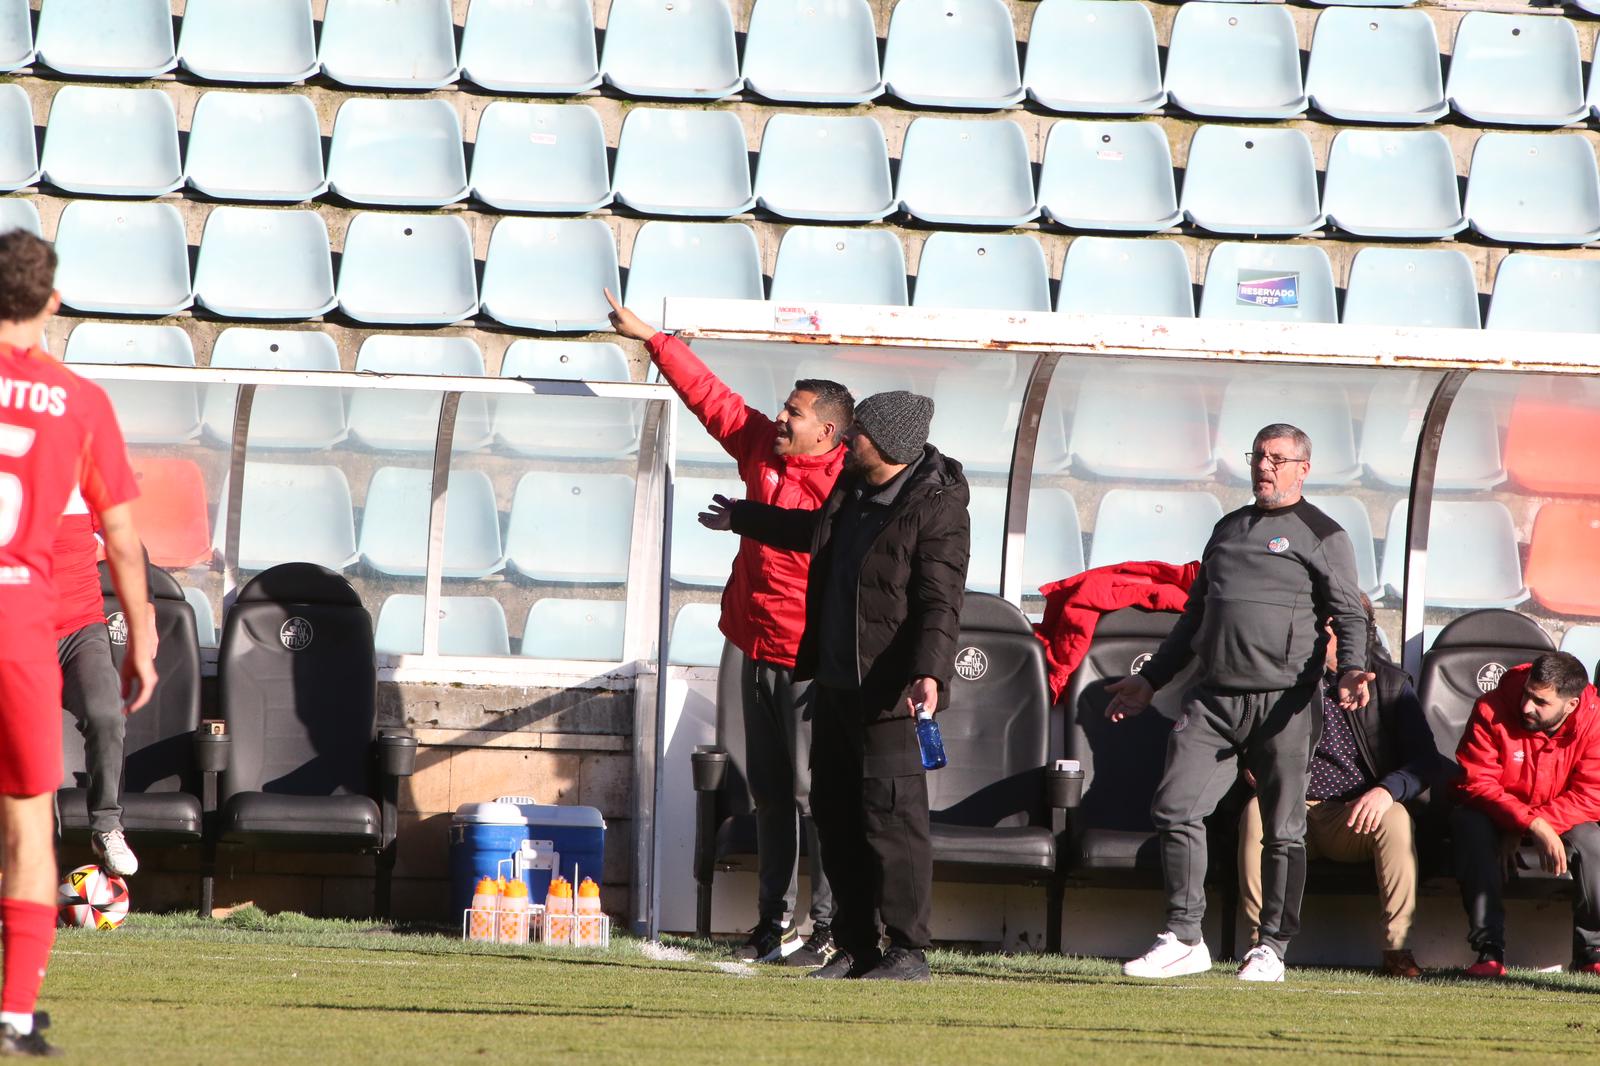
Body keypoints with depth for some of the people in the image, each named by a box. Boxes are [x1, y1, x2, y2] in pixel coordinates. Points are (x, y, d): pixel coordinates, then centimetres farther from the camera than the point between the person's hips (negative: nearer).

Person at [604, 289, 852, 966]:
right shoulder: (762, 448, 8)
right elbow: (709, 396, 18)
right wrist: (651, 339, 21)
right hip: (759, 652, 8)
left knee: (814, 794, -9)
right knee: (769, 793, 11)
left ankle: (831, 929, -7)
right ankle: (773, 922, 17)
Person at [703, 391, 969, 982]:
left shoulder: (937, 511, -14)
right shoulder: (853, 491, 13)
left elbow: (940, 602, -22)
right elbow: (819, 533, 36)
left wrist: (930, 672, -37)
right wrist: (743, 518, 49)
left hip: (888, 691, -9)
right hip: (834, 684, 9)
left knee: (890, 817, -10)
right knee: (835, 815, 10)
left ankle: (909, 950, -6)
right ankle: (855, 946, 17)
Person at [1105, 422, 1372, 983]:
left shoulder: (1321, 536, 4)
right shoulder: (1228, 529, 22)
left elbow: (1349, 614, -3)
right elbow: (1194, 615, 29)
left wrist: (1351, 669, -23)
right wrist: (1150, 680, 29)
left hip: (1282, 702, -5)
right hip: (1213, 698, 5)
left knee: (1282, 829, 0)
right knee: (1175, 809, -6)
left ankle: (1272, 948, 7)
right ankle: (1183, 939, -2)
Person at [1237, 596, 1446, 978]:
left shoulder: (1390, 684, 4)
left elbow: (1427, 761, -3)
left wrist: (1387, 790, -23)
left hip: (1355, 818, 0)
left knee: (1395, 818, -33)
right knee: (1257, 810, -33)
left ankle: (1398, 948, -26)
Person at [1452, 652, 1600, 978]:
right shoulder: (1491, 712, -23)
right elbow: (1476, 783, -26)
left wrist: (1519, 831, -31)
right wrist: (1533, 825, -40)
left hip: (1563, 818, 1)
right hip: (1496, 815, -1)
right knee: (1469, 824, -34)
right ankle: (1489, 950, -37)